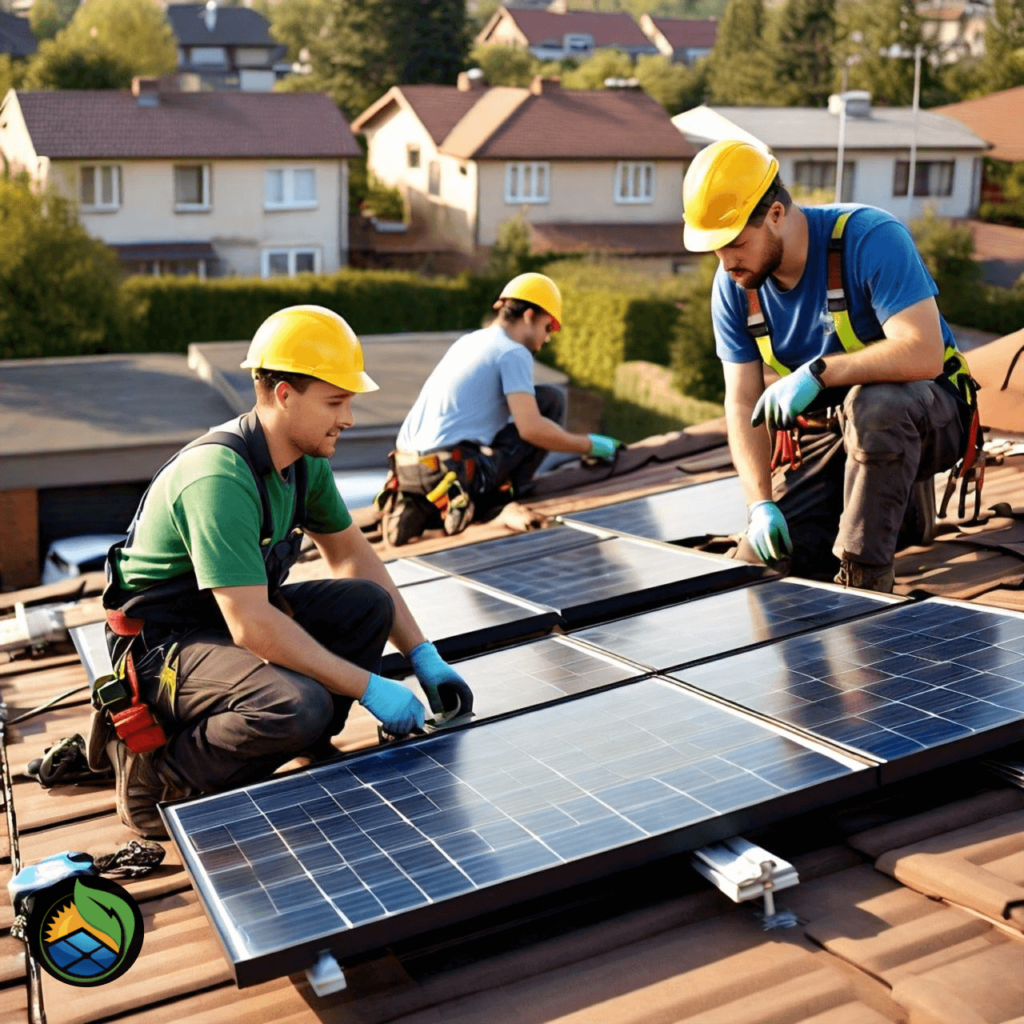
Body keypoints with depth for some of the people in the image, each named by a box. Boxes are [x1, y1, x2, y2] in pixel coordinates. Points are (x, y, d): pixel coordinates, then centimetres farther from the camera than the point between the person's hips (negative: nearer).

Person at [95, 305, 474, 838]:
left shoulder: (306, 460, -2)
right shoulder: (220, 477, -29)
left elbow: (351, 554, 11)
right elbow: (250, 626, -33)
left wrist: (425, 658, 4)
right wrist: (368, 687, -26)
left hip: (240, 616, 9)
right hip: (162, 642, -8)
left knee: (369, 604, -9)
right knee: (299, 706, -33)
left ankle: (304, 752, 2)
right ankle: (155, 770, -9)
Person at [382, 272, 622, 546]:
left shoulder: (467, 342, 22)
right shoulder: (513, 353, -3)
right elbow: (530, 428, -14)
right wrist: (589, 445, -1)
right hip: (454, 470, -7)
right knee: (551, 399, 4)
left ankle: (412, 508, 10)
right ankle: (509, 492, 0)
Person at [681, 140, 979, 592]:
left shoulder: (870, 237, -23)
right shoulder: (732, 287, -6)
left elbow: (924, 354, -34)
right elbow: (743, 403, -5)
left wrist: (818, 371, -38)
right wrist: (761, 503, -16)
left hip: (927, 414, -5)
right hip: (823, 434, 6)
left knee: (872, 403, -41)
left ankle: (863, 580, -25)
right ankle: (889, 499, 17)